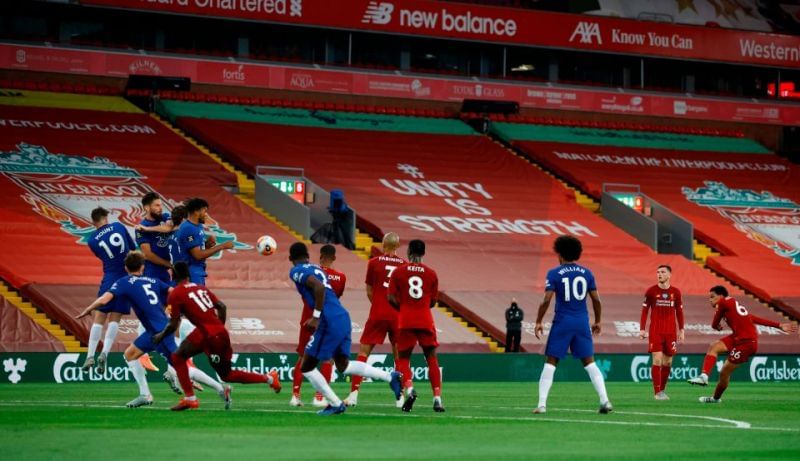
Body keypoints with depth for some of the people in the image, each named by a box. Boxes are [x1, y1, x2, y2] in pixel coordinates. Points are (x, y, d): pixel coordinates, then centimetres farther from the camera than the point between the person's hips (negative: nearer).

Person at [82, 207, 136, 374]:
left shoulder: (92, 240, 1)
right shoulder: (119, 227, 1)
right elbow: (134, 248, 9)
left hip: (110, 279, 0)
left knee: (99, 317, 7)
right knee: (115, 318, 3)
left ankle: (90, 355, 1)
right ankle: (104, 353, -11)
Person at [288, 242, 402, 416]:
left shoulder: (297, 272, -4)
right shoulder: (316, 268, 21)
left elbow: (319, 287, -21)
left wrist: (316, 316, -17)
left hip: (330, 322, -8)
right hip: (343, 317, 8)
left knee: (306, 368, 4)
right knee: (343, 365, 21)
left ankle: (335, 404, 4)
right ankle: (390, 377, 10)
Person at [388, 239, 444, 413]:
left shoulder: (399, 272, 1)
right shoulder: (431, 274, 4)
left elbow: (391, 299, -4)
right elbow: (432, 302, 7)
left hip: (405, 320, -1)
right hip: (425, 320, 1)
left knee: (403, 358, 10)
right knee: (432, 358, 9)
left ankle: (409, 388, -16)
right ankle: (437, 398, 0)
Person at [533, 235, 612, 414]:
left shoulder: (554, 273, -4)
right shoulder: (586, 273, 6)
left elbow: (546, 300, -10)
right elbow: (596, 300, 7)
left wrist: (538, 322, -2)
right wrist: (597, 322, 19)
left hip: (562, 322, -3)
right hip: (582, 323, 3)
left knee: (550, 362, 3)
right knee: (589, 362, 9)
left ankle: (542, 404, -3)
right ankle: (605, 401, 2)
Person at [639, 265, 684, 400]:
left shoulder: (675, 292, 5)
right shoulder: (651, 291, -1)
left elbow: (679, 312, 11)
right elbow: (644, 311, 3)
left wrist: (681, 330, 7)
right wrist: (642, 329, -3)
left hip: (670, 332, 3)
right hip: (655, 332, -3)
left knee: (667, 362, 7)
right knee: (657, 360, -11)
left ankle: (662, 389, 20)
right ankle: (657, 392, -8)